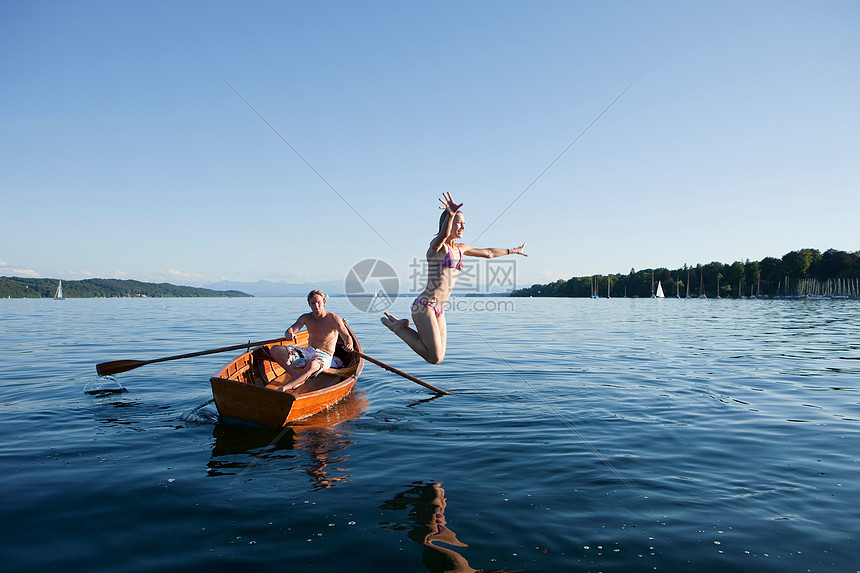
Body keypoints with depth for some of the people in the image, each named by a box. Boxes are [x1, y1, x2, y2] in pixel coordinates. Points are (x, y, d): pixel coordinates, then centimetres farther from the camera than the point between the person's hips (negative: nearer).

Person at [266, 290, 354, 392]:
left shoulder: (333, 319, -9)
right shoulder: (306, 318, 4)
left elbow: (346, 336, -19)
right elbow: (289, 331, -7)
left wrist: (349, 345, -44)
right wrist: (289, 334, -34)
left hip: (324, 357, -6)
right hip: (308, 352, 6)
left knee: (312, 365, -43)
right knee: (275, 350, -13)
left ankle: (282, 389, -46)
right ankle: (297, 376, -28)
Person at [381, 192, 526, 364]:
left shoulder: (460, 248, 16)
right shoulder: (437, 244, -9)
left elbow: (488, 253, 29)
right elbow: (444, 234, -35)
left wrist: (513, 251, 38)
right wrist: (450, 215, -56)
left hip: (439, 310, 9)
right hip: (425, 305, -9)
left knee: (438, 358, 10)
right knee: (435, 358, -14)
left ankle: (401, 325, 22)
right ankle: (399, 327, 5)